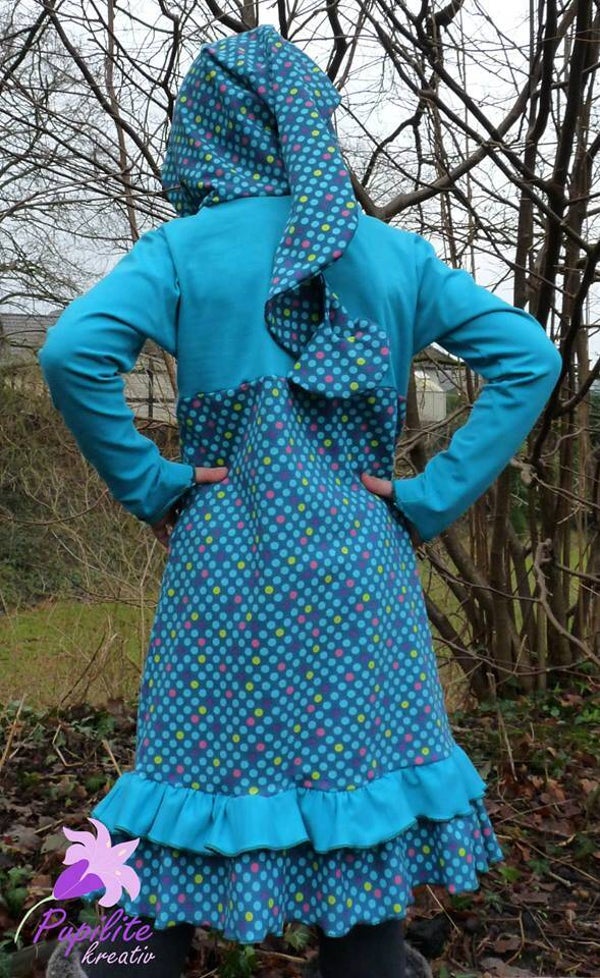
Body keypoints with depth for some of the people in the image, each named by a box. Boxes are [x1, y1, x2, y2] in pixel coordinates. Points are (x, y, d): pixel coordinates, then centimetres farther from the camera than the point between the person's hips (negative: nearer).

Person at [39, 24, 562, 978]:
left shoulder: (186, 246, -3)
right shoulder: (395, 253, 5)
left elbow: (74, 351, -18)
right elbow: (529, 358, 1)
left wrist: (147, 485, -7)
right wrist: (432, 500, -1)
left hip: (225, 570, -1)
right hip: (359, 569, 2)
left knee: (195, 791, 10)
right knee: (357, 790, 13)